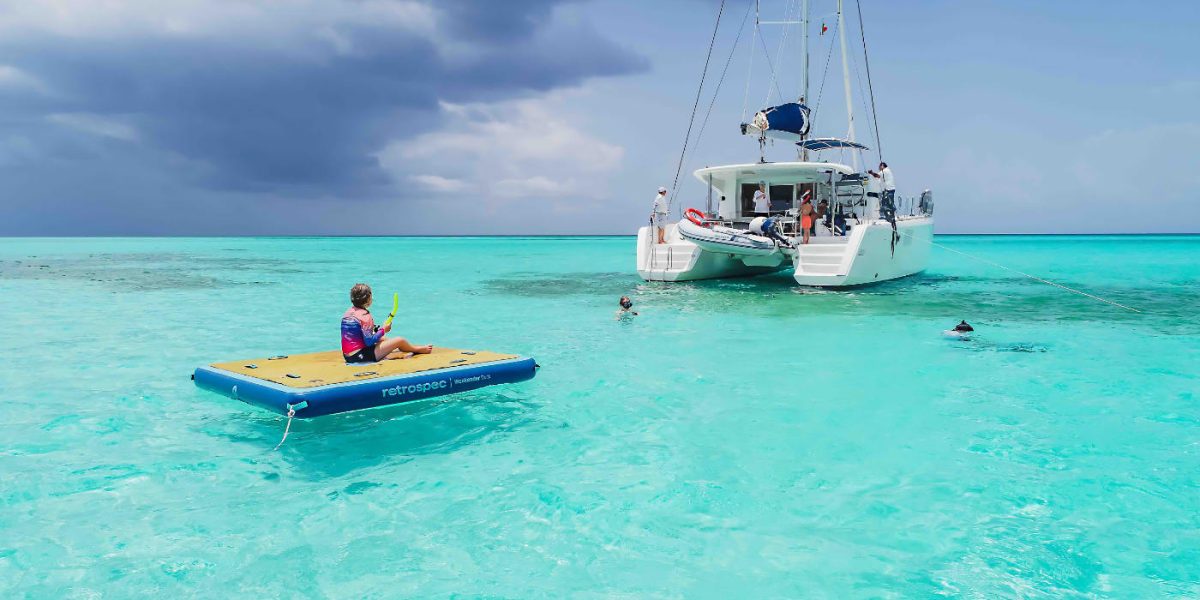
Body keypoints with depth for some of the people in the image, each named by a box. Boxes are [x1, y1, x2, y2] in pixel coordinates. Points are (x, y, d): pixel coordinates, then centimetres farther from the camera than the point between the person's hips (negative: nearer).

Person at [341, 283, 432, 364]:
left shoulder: (349, 311, 8)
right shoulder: (364, 315, -18)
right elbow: (369, 341, -21)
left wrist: (376, 330, 11)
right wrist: (383, 330, -7)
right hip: (361, 356, -9)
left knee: (382, 339, 30)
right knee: (399, 341, 1)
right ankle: (417, 350, 28)